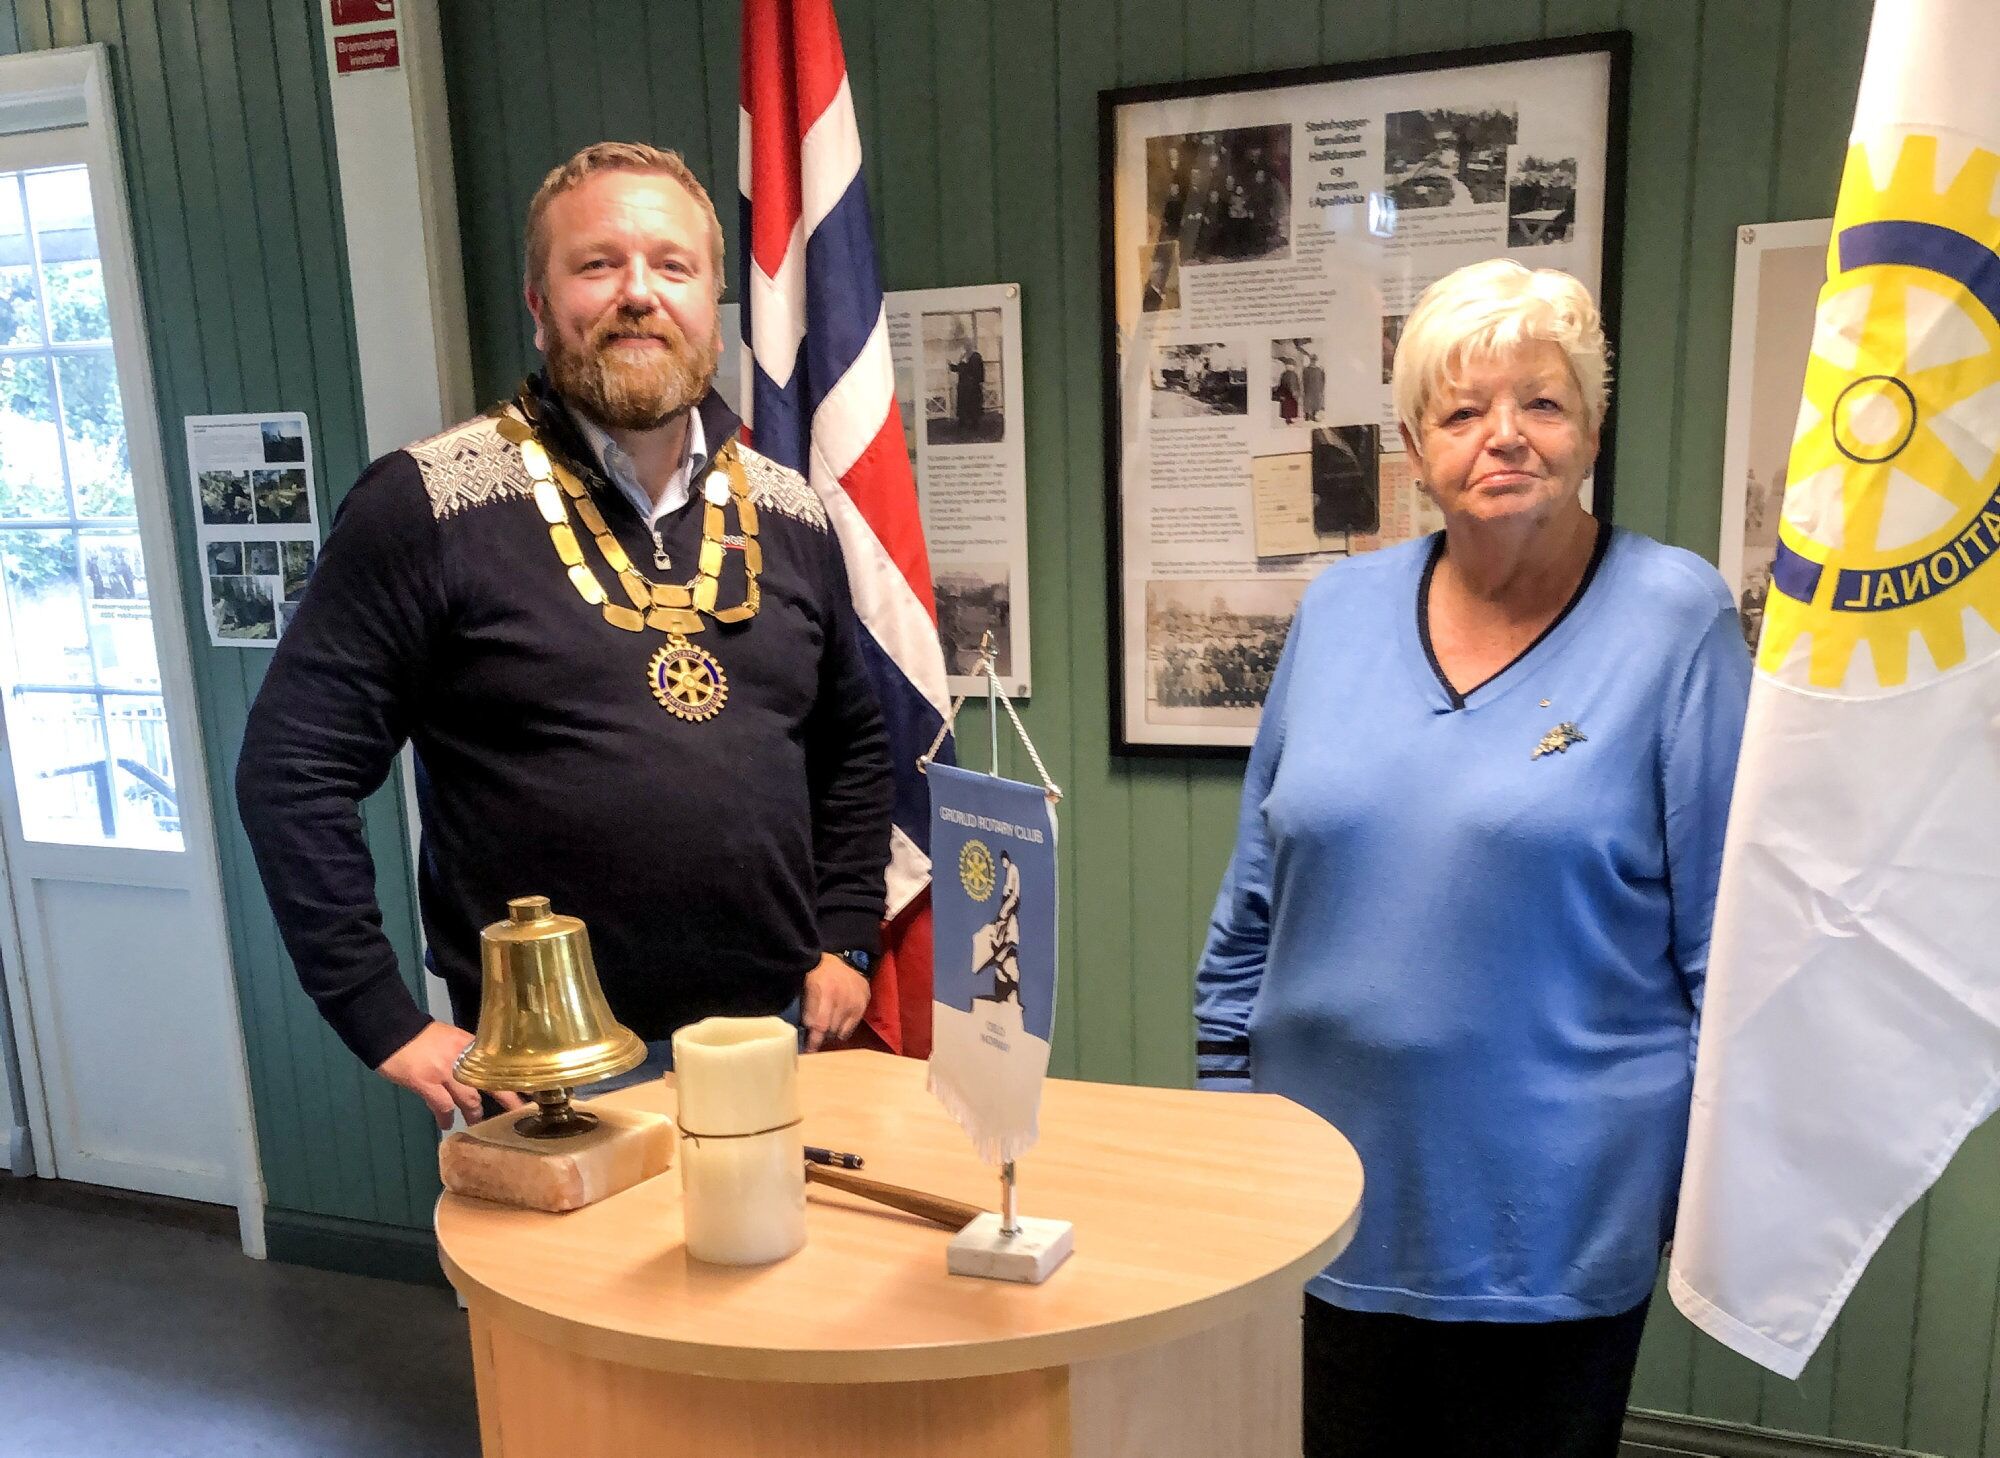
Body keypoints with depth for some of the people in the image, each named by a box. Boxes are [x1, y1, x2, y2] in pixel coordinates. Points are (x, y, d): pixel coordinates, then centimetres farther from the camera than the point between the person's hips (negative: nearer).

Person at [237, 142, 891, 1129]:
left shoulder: (789, 517, 5)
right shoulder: (430, 504, -9)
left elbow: (851, 744, 16)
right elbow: (294, 768, -10)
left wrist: (844, 941, 9)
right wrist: (388, 1024, -11)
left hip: (776, 1044, 5)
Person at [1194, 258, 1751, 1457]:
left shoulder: (1674, 620, -8)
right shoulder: (1341, 610, 1)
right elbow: (1255, 897, 8)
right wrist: (1228, 1091, 9)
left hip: (1553, 1214, -3)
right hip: (1325, 1196, 4)